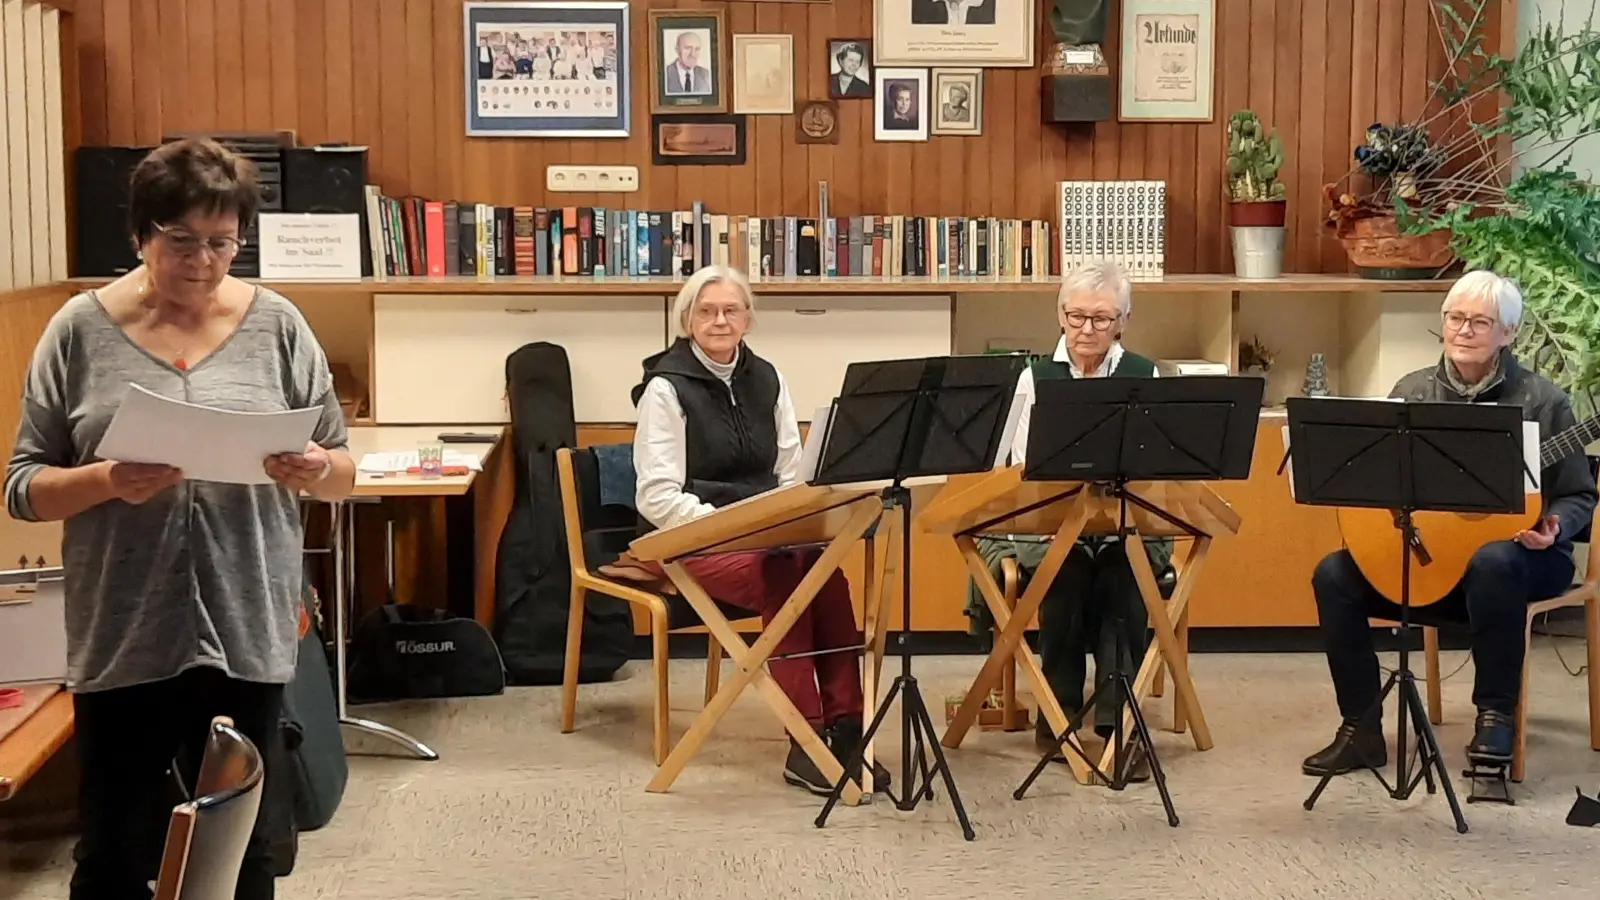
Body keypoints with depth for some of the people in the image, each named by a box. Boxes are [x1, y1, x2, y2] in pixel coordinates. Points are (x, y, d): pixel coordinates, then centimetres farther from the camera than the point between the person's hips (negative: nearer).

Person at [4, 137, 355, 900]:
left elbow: (343, 472, 6)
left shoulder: (277, 326, 1)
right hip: (120, 640, -1)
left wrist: (317, 472, -17)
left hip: (247, 634, 1)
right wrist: (105, 482, -20)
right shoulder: (81, 330, -1)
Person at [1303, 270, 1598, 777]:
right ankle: (1361, 729, -8)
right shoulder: (1411, 392, 4)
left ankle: (1496, 713, -20)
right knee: (1335, 574, -16)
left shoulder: (1541, 400, -5)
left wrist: (1554, 528, -21)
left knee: (1493, 562, -39)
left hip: (1512, 552, -4)